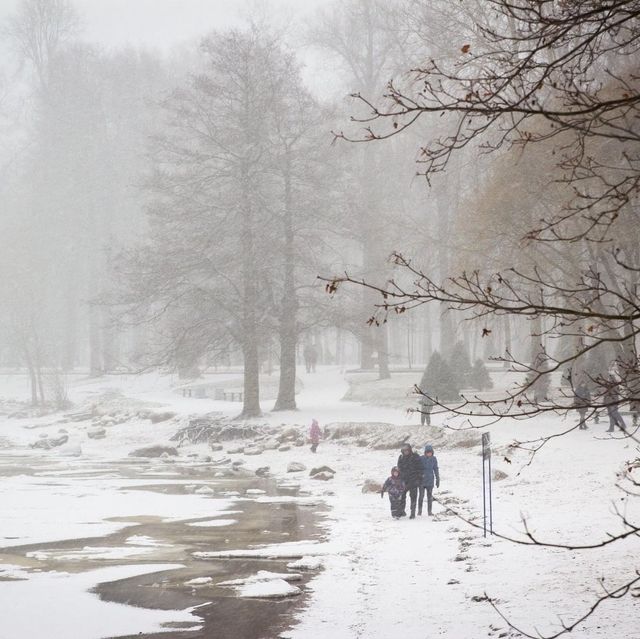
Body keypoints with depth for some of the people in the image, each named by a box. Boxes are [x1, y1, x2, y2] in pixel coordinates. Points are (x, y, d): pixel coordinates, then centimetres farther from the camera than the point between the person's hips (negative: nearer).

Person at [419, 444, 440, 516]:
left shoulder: (434, 459, 1)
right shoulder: (421, 459, -6)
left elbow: (436, 469, 9)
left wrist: (437, 480, 10)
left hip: (430, 481, 2)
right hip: (422, 480, -2)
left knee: (430, 496, 5)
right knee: (421, 496, 0)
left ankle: (430, 511, 13)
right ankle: (419, 511, 10)